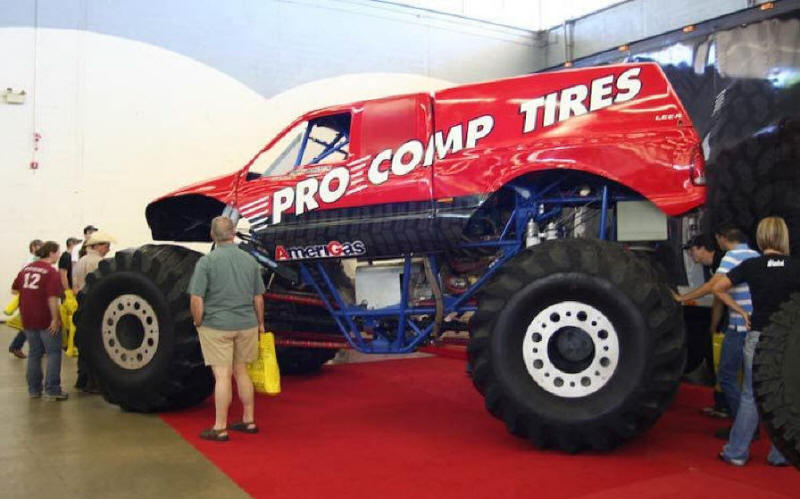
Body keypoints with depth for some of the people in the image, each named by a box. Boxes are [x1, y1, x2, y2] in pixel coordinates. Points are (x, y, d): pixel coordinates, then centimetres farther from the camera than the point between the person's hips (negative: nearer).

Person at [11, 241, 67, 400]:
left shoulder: (26, 268, 9)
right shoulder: (51, 272, -14)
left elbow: (14, 290, 14)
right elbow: (52, 297, -23)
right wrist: (55, 318, -18)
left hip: (28, 319, 7)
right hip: (45, 320, -7)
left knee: (34, 353, 16)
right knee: (53, 353, 3)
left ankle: (34, 389, 20)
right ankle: (52, 390, 1)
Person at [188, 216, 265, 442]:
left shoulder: (206, 261, -10)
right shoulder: (250, 261, 3)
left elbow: (197, 299, -13)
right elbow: (258, 298, 8)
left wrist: (198, 323, 2)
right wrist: (260, 323, 20)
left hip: (216, 326, -4)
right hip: (246, 325, 4)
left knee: (222, 375, -2)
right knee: (241, 372, 16)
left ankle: (220, 428, 6)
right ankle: (249, 420, 24)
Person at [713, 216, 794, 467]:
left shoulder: (751, 266, -4)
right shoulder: (795, 266, -4)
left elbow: (718, 288, -3)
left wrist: (742, 311, 5)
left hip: (759, 337, 0)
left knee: (751, 397, 9)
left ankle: (736, 453, 14)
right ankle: (780, 455, 19)